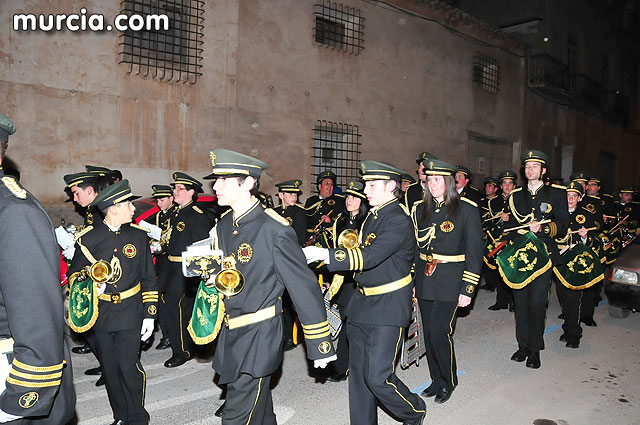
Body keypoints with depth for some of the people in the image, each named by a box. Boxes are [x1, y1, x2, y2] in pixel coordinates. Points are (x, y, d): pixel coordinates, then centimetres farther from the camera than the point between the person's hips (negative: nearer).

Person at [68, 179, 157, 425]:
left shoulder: (139, 236, 1)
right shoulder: (88, 239, -2)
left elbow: (148, 279, 4)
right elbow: (74, 273, 10)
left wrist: (150, 314, 0)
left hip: (130, 313, -1)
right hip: (102, 313, 1)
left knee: (128, 365, -5)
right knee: (110, 368, 10)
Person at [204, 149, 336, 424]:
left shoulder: (274, 229, -20)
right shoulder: (224, 225, 5)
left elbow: (304, 287, -16)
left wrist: (320, 345, -12)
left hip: (259, 337, -7)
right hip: (231, 334, 8)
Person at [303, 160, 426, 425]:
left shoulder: (399, 220, -18)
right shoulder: (373, 214, 11)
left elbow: (370, 257, -28)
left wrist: (323, 254, -31)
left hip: (387, 308, -8)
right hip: (361, 304, 9)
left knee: (378, 377, -5)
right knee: (358, 373, 14)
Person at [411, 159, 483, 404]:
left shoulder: (466, 209, -6)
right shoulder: (421, 209, 8)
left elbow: (474, 252, -7)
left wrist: (468, 289, -10)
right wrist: (410, 281, 8)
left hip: (450, 281, -5)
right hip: (424, 279, 5)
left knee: (440, 332, -7)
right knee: (429, 332, 10)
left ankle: (449, 382, 16)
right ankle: (437, 380, 28)